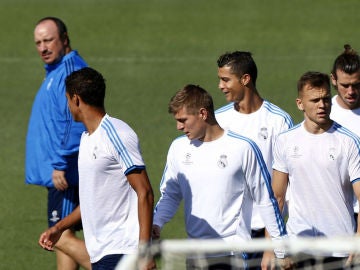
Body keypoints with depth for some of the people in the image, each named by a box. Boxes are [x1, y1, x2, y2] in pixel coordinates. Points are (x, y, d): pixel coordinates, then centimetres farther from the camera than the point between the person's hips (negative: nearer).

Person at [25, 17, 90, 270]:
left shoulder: (71, 70, -15)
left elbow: (76, 123, -23)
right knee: (62, 236, 12)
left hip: (65, 175, -11)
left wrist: (61, 165, -24)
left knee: (62, 237, -13)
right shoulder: (55, 71, 17)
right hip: (59, 175, 11)